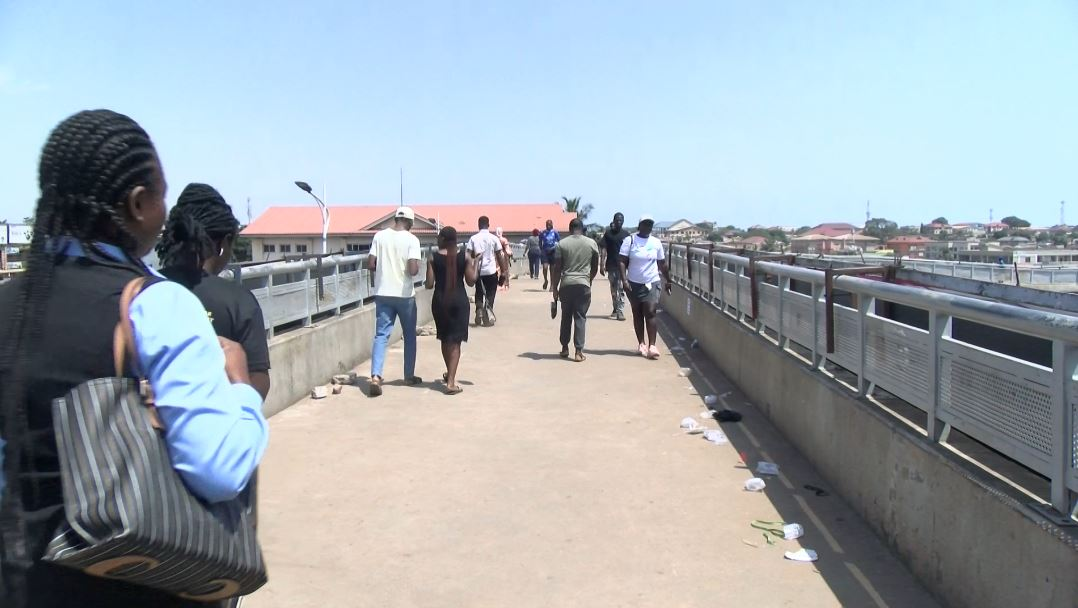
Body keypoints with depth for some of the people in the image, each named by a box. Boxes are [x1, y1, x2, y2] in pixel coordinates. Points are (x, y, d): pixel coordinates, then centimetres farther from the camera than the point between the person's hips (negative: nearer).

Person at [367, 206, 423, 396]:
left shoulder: (379, 236, 1)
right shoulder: (411, 239, -9)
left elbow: (370, 264, -1)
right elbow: (413, 270, -19)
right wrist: (416, 268, 3)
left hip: (382, 293, 2)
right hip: (405, 294, -2)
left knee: (381, 335, 3)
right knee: (409, 335, 15)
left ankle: (375, 376, -14)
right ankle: (409, 376, 24)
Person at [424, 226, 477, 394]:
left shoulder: (433, 258, -5)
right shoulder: (465, 257, -3)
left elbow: (429, 284, -7)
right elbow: (471, 281, -2)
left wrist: (426, 282, 16)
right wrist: (474, 264, 13)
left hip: (440, 300, 1)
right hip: (459, 300, -1)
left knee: (445, 339, 20)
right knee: (455, 341, 1)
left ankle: (450, 374, 38)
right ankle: (451, 382, -8)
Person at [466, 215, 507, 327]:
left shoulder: (473, 238, 0)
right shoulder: (493, 238, -3)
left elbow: (469, 255, -7)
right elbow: (500, 255, -3)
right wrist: (504, 270, 3)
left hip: (478, 271, 1)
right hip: (491, 271, -1)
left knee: (479, 295, 13)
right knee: (490, 295, 8)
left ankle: (479, 318, 7)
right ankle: (488, 319, 3)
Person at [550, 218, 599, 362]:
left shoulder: (561, 244, 0)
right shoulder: (591, 243, 2)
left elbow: (557, 268, -1)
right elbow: (595, 266, 10)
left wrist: (554, 287, 6)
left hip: (566, 284, 1)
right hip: (583, 284, 0)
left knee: (566, 316, 14)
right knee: (580, 317, 3)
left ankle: (565, 348, 21)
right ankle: (578, 352, -1)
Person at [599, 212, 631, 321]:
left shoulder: (626, 234, 4)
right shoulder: (608, 233, 2)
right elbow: (604, 249, -1)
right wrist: (602, 264, -8)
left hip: (622, 265, -1)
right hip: (611, 265, 1)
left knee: (621, 289, -7)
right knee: (613, 289, 11)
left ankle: (620, 312, -9)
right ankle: (615, 309, 26)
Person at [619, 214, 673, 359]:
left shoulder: (656, 242, 5)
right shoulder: (629, 240, -3)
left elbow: (662, 264, 14)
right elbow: (622, 261, -8)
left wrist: (668, 281, 17)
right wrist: (624, 280, -18)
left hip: (652, 283, 0)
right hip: (634, 284, 0)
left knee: (650, 313, -11)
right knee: (637, 314, 8)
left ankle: (652, 345, -12)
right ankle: (642, 343, 16)